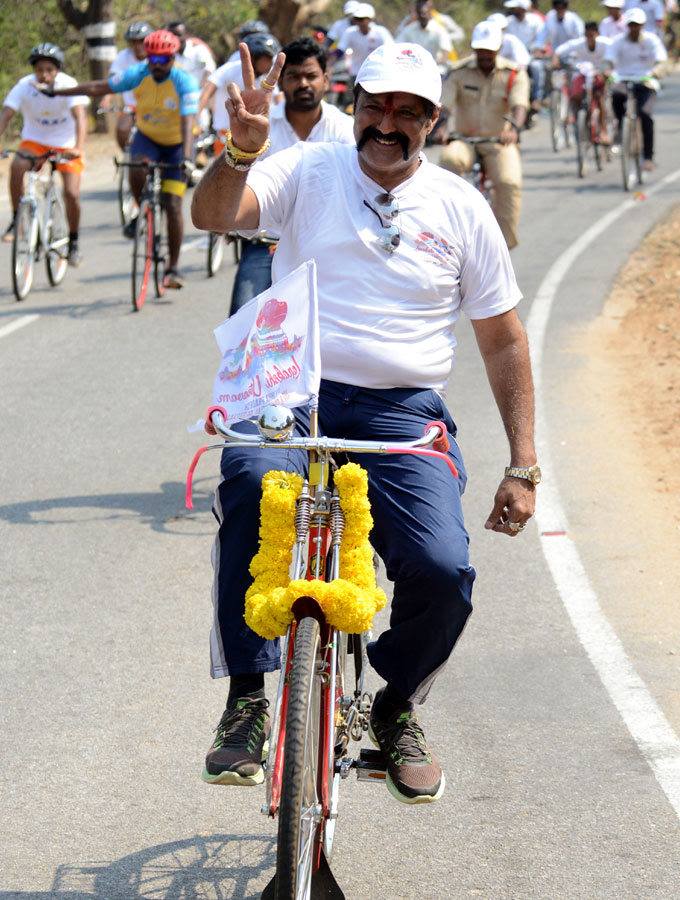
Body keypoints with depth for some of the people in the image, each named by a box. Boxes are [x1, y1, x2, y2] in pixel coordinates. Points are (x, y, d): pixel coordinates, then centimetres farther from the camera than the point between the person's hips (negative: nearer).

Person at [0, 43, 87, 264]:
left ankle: (73, 242, 10)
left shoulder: (69, 86, -22)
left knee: (72, 194, -14)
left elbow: (80, 117, -33)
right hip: (34, 141, 1)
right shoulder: (24, 86, -18)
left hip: (66, 144, -1)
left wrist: (79, 148, -49)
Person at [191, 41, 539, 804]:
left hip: (404, 416, 1)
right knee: (253, 484, -35)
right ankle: (246, 701, -24)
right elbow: (211, 215, -11)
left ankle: (397, 710, 11)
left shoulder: (460, 207, 10)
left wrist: (522, 468, 7)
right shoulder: (307, 172, 7)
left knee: (443, 569, -21)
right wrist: (242, 149, -31)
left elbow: (503, 342, 13)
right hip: (294, 398, -1)